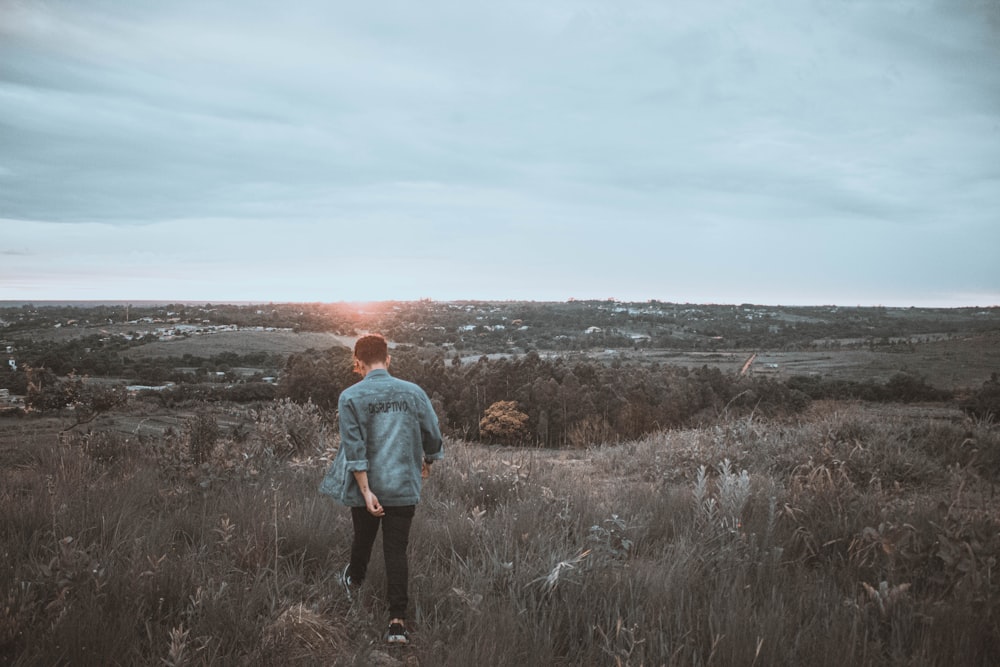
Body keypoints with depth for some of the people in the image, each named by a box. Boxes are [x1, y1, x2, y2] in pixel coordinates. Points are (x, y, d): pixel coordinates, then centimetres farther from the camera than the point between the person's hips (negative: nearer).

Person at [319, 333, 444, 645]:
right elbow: (433, 436, 5)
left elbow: (355, 449, -14)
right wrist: (427, 462, 26)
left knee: (363, 538, 23)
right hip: (403, 486, 1)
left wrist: (366, 491, -14)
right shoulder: (413, 392, -2)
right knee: (397, 550, 4)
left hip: (367, 487, 0)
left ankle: (354, 580, 52)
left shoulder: (351, 397, -9)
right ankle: (398, 620, -2)